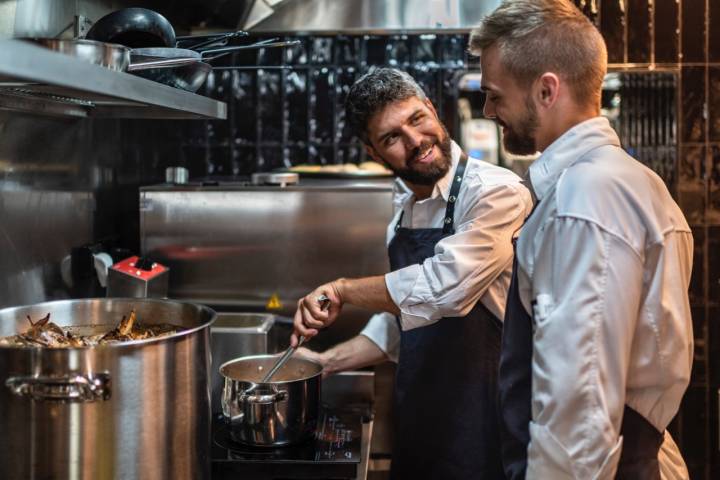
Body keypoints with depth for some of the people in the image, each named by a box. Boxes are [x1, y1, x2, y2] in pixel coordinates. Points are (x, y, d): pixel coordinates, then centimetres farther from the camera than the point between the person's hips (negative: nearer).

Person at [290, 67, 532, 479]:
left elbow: (440, 289, -30)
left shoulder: (497, 193, -18)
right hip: (418, 415, 8)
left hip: (480, 418, -7)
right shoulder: (406, 208, 8)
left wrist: (342, 289, -18)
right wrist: (327, 361, 8)